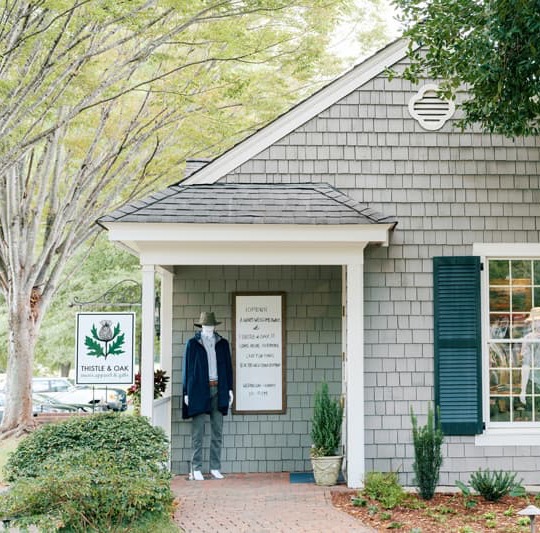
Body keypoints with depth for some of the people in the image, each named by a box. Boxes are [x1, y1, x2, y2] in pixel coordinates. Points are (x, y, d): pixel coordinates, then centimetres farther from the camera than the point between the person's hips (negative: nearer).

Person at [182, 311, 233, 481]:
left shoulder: (222, 343, 11)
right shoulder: (192, 343, 3)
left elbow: (228, 367, 12)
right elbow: (187, 368, 2)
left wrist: (229, 389, 6)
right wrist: (186, 392, -3)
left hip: (218, 390, 3)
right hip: (199, 390, -3)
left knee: (217, 432, 5)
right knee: (197, 433, -2)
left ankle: (215, 468, 11)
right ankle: (196, 469, 2)